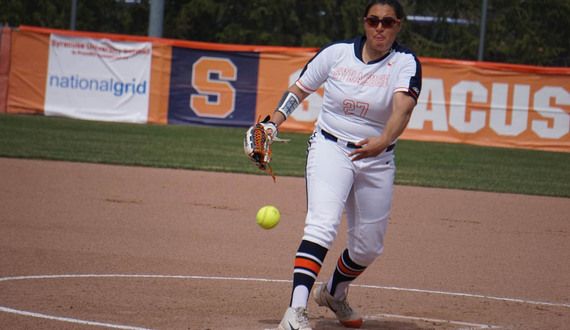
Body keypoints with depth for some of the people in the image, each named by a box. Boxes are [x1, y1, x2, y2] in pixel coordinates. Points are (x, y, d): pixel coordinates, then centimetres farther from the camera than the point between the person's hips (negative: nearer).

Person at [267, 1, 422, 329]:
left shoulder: (406, 63, -8)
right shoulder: (337, 53, -4)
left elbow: (403, 106, -26)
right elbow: (299, 89, 8)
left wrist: (384, 140, -46)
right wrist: (272, 124, -7)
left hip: (378, 160, 2)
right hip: (330, 149, -2)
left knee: (369, 246, 12)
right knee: (323, 223, -25)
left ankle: (334, 292, 44)